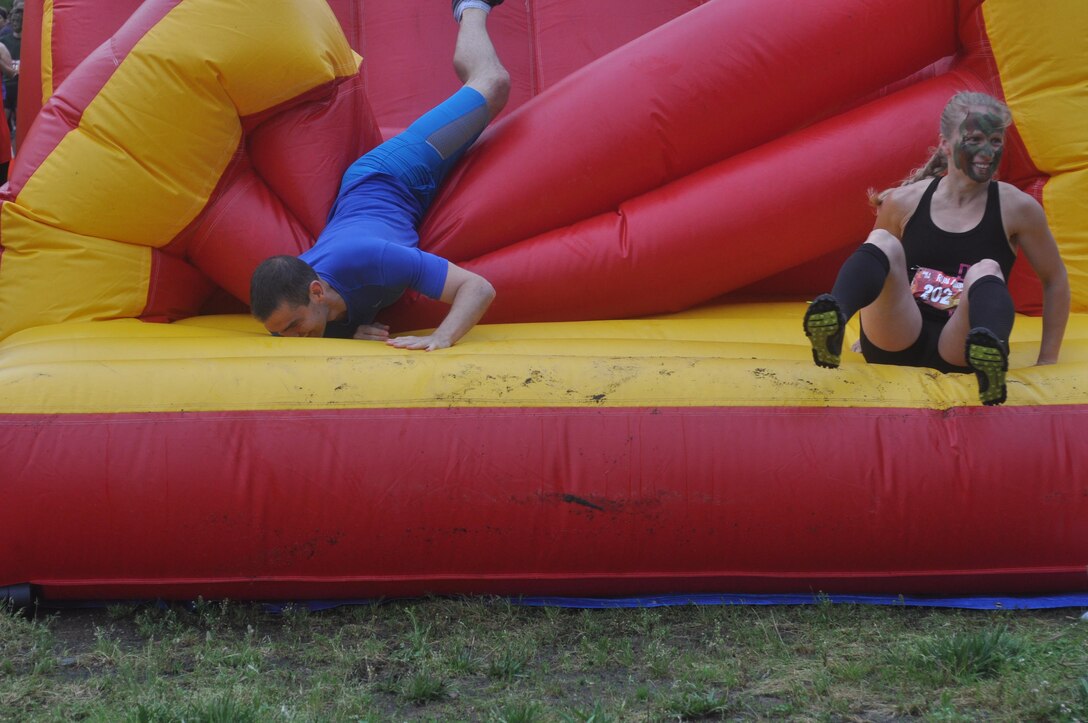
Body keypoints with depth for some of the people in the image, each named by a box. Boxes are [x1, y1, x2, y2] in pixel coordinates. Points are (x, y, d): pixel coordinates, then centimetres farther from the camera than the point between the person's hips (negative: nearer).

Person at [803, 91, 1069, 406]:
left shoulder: (1016, 208, 1)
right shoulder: (904, 202, 4)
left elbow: (1055, 280, 11)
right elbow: (871, 262, 19)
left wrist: (1047, 363, 8)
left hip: (959, 351, -1)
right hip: (897, 343, 1)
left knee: (986, 270, -26)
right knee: (883, 242, -20)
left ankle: (990, 352, -60)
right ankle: (832, 321, -52)